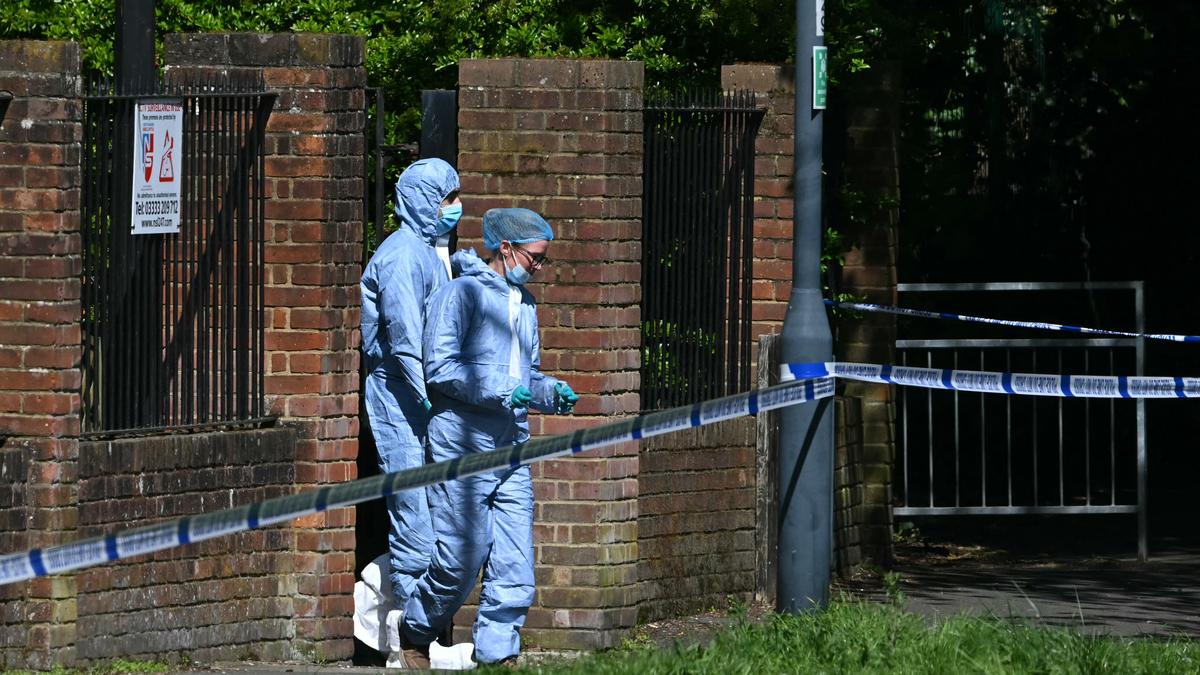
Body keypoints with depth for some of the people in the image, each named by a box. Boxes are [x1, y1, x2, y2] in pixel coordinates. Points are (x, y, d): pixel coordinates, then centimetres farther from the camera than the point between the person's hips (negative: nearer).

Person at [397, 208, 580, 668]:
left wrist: (550, 392, 6)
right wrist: (499, 389, -19)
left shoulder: (525, 304, 19)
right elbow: (440, 367, -13)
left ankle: (498, 655, 4)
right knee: (462, 556, -6)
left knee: (515, 563, 0)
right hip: (462, 447, -7)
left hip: (512, 453, 7)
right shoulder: (462, 293, -6)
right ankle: (414, 635, 16)